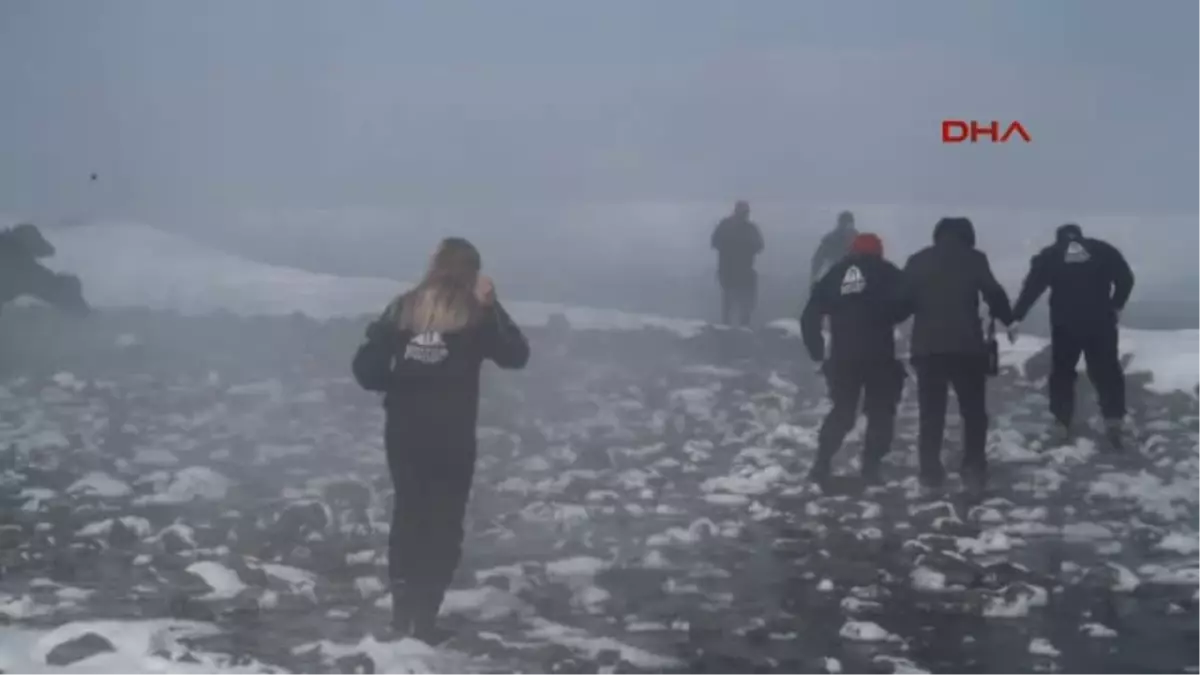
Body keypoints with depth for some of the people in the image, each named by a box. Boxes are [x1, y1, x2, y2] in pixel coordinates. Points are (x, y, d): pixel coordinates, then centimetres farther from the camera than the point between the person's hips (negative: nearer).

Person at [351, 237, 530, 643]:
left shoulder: (404, 308, 2)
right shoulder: (475, 314, -7)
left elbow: (365, 368, -2)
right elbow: (517, 356, 0)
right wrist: (492, 306, 2)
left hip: (403, 435, 4)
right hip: (452, 439, -4)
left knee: (408, 518, 17)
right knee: (444, 527, 4)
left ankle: (404, 610, 23)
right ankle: (423, 618, 0)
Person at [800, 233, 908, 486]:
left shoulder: (834, 275, 13)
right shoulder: (887, 273, 3)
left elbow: (809, 316, 9)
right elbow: (903, 304, -11)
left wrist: (817, 351, 13)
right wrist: (884, 318, 8)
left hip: (842, 356, 4)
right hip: (879, 355, -3)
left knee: (842, 411, 17)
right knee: (880, 411, 8)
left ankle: (822, 463, 8)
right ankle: (871, 466, 0)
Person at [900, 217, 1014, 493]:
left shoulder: (918, 261, 9)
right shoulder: (974, 259, 2)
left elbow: (903, 300, 8)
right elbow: (994, 294, -4)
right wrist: (1008, 321, 8)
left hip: (927, 346, 2)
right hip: (966, 345, -2)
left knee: (931, 412, 8)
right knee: (974, 411, 8)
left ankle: (930, 472, 3)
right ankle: (973, 471, 2)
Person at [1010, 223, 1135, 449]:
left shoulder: (1048, 256, 8)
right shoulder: (1103, 250, 9)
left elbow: (1031, 288, 3)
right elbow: (1126, 278, 5)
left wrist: (1016, 318, 3)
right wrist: (1116, 306, 17)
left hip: (1065, 324, 0)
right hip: (1100, 322, 0)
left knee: (1062, 372, 14)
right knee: (1107, 372, 8)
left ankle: (1062, 425, 10)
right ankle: (1114, 419, -7)